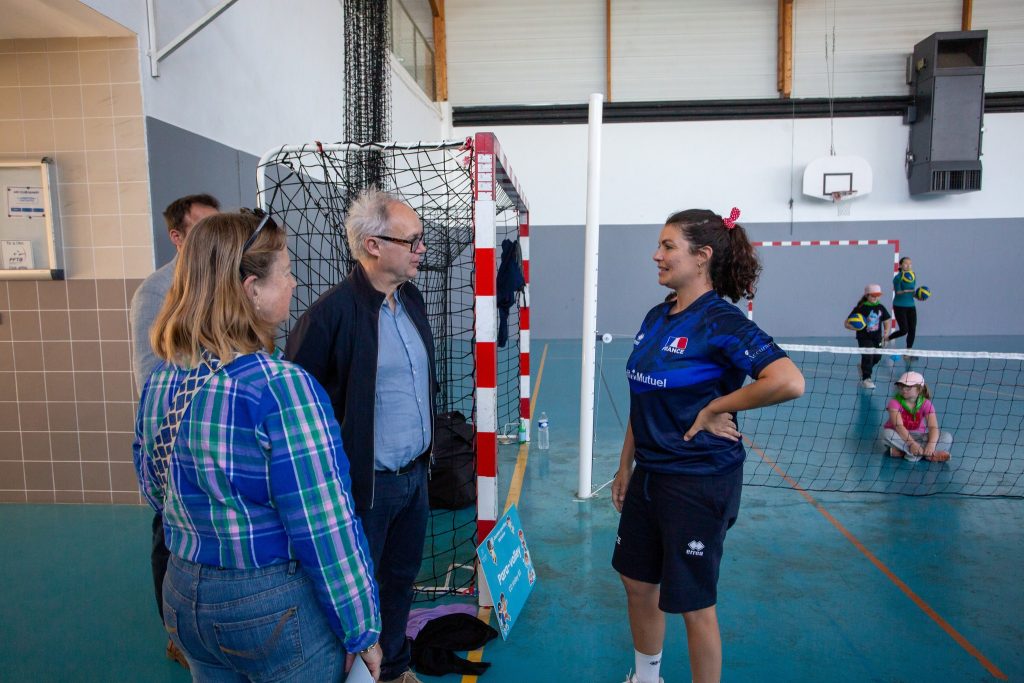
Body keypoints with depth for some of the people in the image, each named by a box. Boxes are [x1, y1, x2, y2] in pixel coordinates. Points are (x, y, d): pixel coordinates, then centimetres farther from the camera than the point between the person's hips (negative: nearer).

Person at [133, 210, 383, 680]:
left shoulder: (160, 379, -4)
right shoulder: (281, 386, -27)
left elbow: (155, 491, 8)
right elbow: (325, 529, -23)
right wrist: (363, 631, -12)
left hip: (184, 595, 7)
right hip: (277, 607, -6)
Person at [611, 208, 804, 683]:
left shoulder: (721, 321, -18)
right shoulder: (656, 317, 6)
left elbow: (790, 382, -31)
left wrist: (715, 407, -21)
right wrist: (625, 466, 15)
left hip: (698, 481, -8)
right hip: (648, 474, 8)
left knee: (693, 602, 8)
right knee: (637, 582, 20)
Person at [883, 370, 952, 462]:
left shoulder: (925, 404, -8)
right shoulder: (895, 402, -14)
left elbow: (933, 427, -21)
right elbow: (898, 426, -27)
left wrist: (931, 444, -40)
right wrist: (911, 443, -41)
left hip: (918, 436, 2)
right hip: (900, 436, -2)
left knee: (947, 437, -18)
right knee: (887, 433, -36)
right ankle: (928, 455, -32)